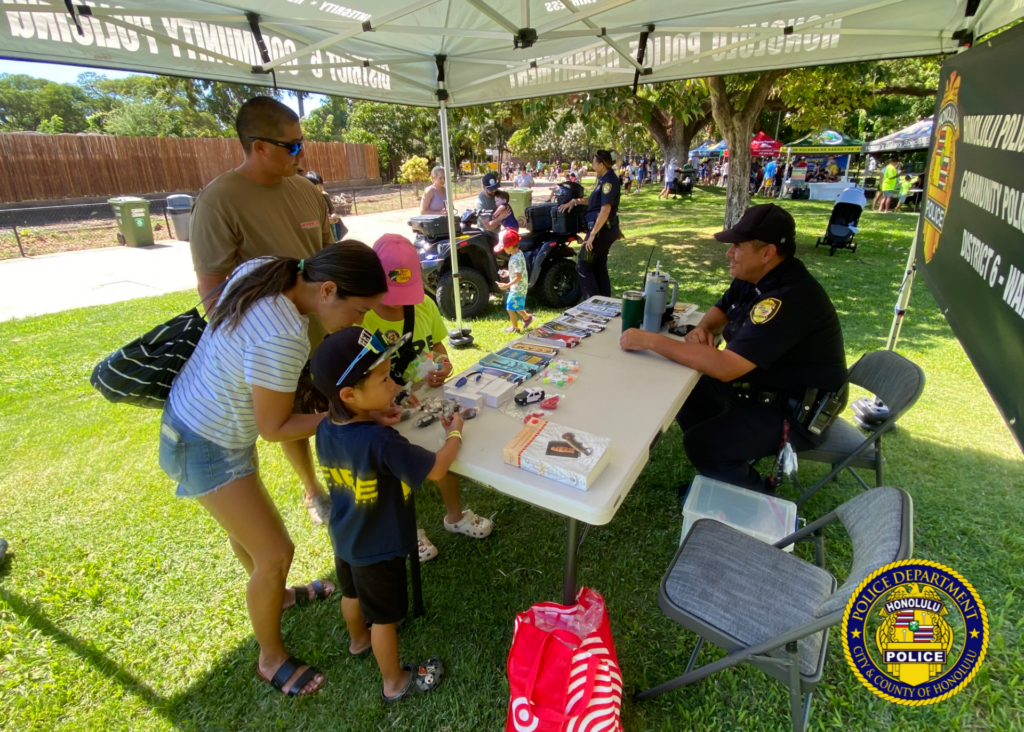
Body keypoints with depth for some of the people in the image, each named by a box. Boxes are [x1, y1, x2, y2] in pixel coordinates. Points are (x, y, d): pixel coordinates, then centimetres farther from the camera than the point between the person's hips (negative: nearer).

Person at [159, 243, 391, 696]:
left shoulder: (261, 269, -14)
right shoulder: (280, 339, -37)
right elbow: (274, 428, -25)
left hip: (195, 412, 9)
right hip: (207, 448, -9)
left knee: (247, 522, 29)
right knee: (276, 553, 3)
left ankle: (273, 595, 55)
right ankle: (271, 660, 29)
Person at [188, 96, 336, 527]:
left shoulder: (306, 190, 0)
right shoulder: (219, 201, -18)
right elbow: (212, 290, -16)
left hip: (326, 332, 5)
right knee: (294, 421, 16)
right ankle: (312, 491, 41)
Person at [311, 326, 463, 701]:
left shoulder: (325, 429, -15)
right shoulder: (381, 442, -38)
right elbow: (436, 469, -28)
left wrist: (377, 418, -3)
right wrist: (454, 435, -12)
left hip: (344, 539, 7)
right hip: (377, 548, -7)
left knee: (353, 593, 32)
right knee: (384, 615, 16)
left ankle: (358, 638, 61)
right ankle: (395, 682, 40)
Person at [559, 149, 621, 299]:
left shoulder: (609, 180, -18)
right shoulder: (604, 178, 13)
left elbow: (605, 210, -25)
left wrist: (593, 234, -25)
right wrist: (575, 201, 13)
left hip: (602, 230, -10)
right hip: (606, 229, 10)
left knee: (583, 266, -3)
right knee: (599, 266, 15)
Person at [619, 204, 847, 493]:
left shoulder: (789, 298, -32)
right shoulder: (754, 277, -3)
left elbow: (725, 367, -37)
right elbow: (723, 308, 17)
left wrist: (650, 340, -34)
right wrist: (702, 329, -8)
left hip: (795, 411, -9)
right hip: (761, 385, 10)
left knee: (701, 445, -20)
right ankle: (718, 472, 24)